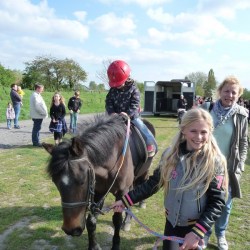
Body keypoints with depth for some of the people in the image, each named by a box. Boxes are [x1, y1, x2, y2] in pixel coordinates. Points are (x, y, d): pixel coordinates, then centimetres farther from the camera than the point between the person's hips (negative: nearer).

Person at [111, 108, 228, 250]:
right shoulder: (170, 154, -9)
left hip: (196, 226, -3)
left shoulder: (215, 162, -17)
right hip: (172, 221, 3)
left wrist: (197, 233, -22)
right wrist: (126, 200, -1)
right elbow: (154, 183, 0)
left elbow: (217, 202, -15)